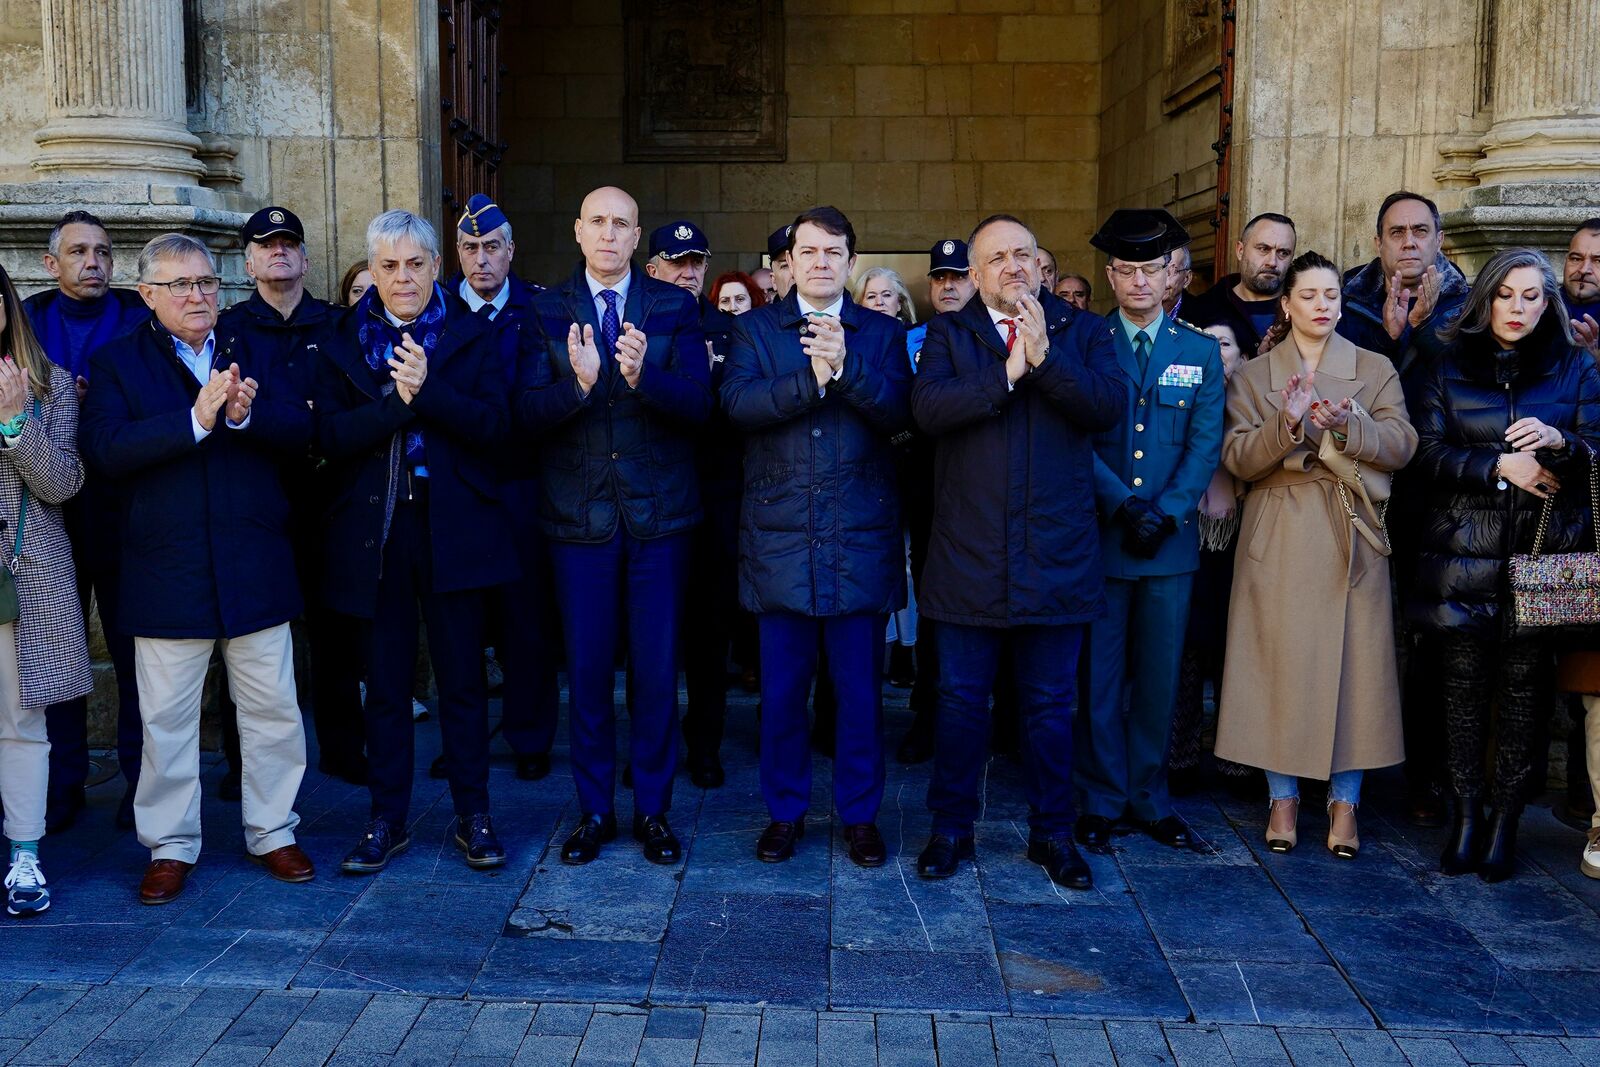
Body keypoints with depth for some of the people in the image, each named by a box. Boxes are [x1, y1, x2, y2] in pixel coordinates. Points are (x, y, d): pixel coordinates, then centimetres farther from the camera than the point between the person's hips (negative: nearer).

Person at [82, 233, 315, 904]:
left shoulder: (253, 354, 11)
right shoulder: (117, 364, 3)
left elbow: (299, 432, -1)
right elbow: (106, 450, -13)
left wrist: (244, 415, -21)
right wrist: (195, 419, -23)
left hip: (255, 568, 2)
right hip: (166, 569, -2)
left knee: (273, 710, 8)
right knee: (166, 720, 6)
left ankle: (272, 832, 24)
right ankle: (170, 847, 20)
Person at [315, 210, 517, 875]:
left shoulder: (472, 335, 4)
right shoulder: (344, 341, 7)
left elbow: (495, 426, -8)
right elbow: (329, 435, -5)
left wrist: (427, 390, -20)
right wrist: (396, 401, -18)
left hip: (453, 527, -1)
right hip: (374, 531, 1)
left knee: (463, 679, 5)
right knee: (385, 683, 8)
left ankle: (472, 817, 16)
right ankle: (386, 820, 19)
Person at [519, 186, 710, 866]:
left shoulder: (674, 308, 3)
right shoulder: (546, 312, 3)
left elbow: (698, 406, -8)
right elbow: (528, 413, -7)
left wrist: (642, 376, -27)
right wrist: (578, 382, -26)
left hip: (660, 513, 0)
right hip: (579, 516, 0)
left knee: (657, 669, 5)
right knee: (587, 669, 7)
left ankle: (653, 808, 19)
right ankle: (594, 810, 21)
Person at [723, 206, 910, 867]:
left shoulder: (882, 334, 9)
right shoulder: (754, 330, 7)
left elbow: (899, 412, -7)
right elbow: (738, 403, -10)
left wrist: (845, 366, -20)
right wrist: (811, 376, -18)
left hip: (861, 539, 0)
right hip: (780, 539, 0)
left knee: (860, 689, 6)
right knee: (782, 689, 7)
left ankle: (860, 814, 20)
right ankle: (785, 811, 22)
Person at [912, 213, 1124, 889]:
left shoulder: (1081, 331, 7)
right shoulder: (948, 333, 5)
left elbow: (1109, 407, -10)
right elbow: (928, 409, -13)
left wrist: (1044, 357, -18)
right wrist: (1007, 374, -17)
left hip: (1057, 552, 1)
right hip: (969, 550, 0)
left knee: (1051, 705, 10)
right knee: (961, 700, 8)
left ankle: (1052, 833, 23)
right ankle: (951, 828, 22)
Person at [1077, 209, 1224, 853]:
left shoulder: (1200, 353, 9)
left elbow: (1206, 447, 2)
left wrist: (1163, 513, -12)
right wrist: (1123, 505, -15)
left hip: (1172, 539, 2)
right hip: (1098, 535, -2)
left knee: (1159, 678, 8)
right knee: (1100, 677, 4)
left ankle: (1150, 800, 19)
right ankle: (1102, 802, 14)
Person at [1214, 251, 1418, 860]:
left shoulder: (1376, 371, 10)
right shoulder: (1253, 376, 8)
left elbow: (1401, 445, -2)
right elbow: (1238, 458, -3)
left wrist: (1348, 425, -20)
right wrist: (1287, 424, -20)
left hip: (1352, 537, 1)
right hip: (1278, 540, 0)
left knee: (1354, 665, -2)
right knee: (1277, 663, 0)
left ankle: (1344, 800, 8)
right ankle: (1283, 797, 11)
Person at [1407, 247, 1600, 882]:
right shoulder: (1451, 366, 10)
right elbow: (1428, 453, 2)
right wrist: (1499, 466, -11)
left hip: (1544, 553, 0)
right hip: (1464, 554, 0)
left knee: (1525, 686, -1)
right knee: (1464, 682, 0)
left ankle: (1505, 819, 9)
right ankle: (1466, 814, 11)